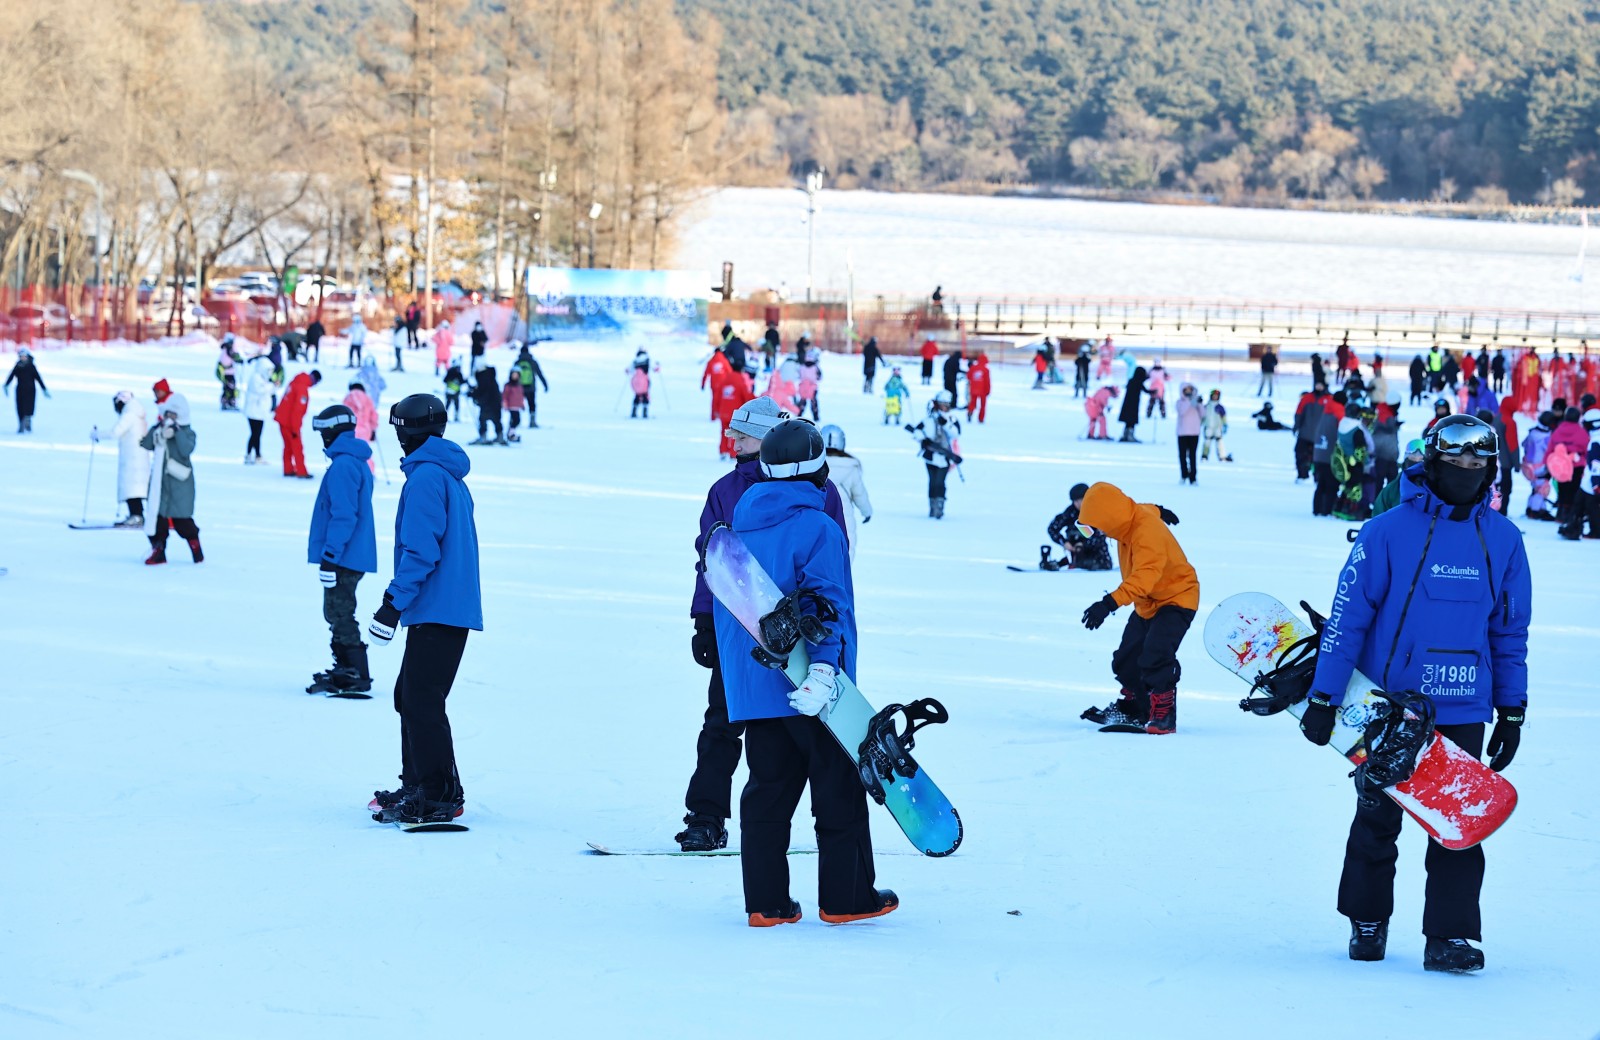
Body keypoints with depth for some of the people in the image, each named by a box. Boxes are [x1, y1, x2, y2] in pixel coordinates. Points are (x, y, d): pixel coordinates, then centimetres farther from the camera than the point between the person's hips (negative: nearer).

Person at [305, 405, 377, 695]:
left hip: (345, 557, -10)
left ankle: (356, 675, -6)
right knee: (338, 614, 18)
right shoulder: (358, 461, 15)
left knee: (340, 614, -6)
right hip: (355, 554, 10)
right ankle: (346, 670, 24)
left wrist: (329, 555, -22)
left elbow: (343, 516, -23)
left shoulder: (343, 465, -18)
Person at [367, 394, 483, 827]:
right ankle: (418, 786, 21)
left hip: (435, 610, -10)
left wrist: (393, 603, -18)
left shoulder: (425, 477, -13)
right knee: (410, 696, 16)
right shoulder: (451, 476, 18)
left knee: (422, 702, -8)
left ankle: (438, 797, -8)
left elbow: (421, 550, -20)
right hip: (454, 607, 10)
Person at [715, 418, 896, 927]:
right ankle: (846, 895, 9)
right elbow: (827, 604, -21)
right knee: (839, 790, 5)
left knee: (768, 789, 9)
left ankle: (766, 900, 6)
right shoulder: (817, 528, -11)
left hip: (751, 686, 6)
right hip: (804, 684, -6)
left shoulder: (740, 524, 11)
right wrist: (824, 669, -26)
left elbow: (725, 604, 18)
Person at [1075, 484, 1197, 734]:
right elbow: (1147, 510, 20)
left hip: (1175, 599, -10)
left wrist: (1110, 602, -60)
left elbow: (1143, 578, -49)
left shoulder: (1148, 534, -35)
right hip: (1147, 603, 10)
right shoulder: (1130, 518, -6)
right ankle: (1133, 709, 31)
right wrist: (1159, 512, 44)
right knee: (1126, 659, 13)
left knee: (1155, 657, -27)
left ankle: (1163, 715, -20)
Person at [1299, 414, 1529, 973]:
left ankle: (1451, 937, 2)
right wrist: (1323, 699, -8)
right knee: (1377, 817, 10)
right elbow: (1347, 615, -7)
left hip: (1462, 712, 2)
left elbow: (1510, 631, 10)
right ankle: (1368, 923, 27)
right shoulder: (1388, 532, -8)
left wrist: (1512, 711, 10)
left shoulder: (1502, 539, 3)